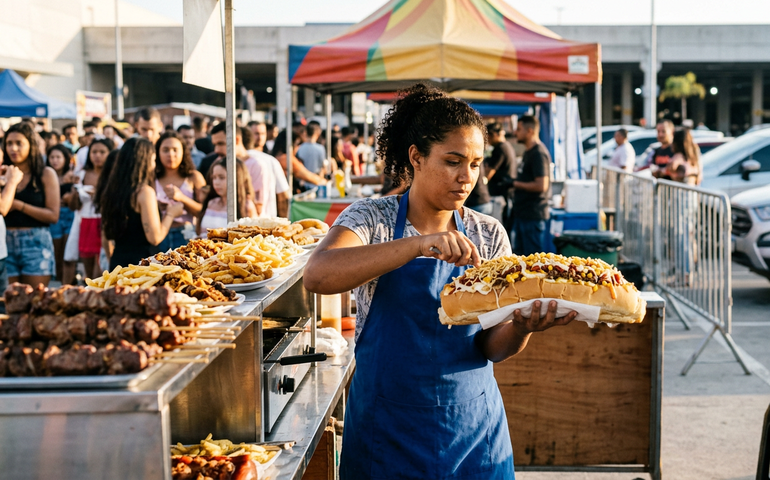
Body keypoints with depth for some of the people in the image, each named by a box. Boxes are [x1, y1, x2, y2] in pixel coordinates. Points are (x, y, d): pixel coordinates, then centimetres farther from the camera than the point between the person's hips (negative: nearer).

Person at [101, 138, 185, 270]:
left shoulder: (112, 189, 8)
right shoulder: (144, 191, -13)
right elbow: (155, 237, -15)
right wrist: (170, 214, 2)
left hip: (117, 260, 7)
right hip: (141, 262, -7)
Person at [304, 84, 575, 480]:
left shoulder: (488, 235, 2)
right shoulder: (373, 219, -7)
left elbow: (492, 348, -2)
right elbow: (318, 274, -28)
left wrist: (521, 327, -25)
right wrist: (420, 244, -37)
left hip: (473, 424, 3)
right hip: (388, 428, -2)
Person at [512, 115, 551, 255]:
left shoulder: (539, 153, -16)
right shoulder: (528, 152, 16)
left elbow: (541, 185, -24)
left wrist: (516, 184, -14)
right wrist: (515, 184, 10)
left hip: (533, 215, -11)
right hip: (522, 213, 11)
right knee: (519, 256, 15)